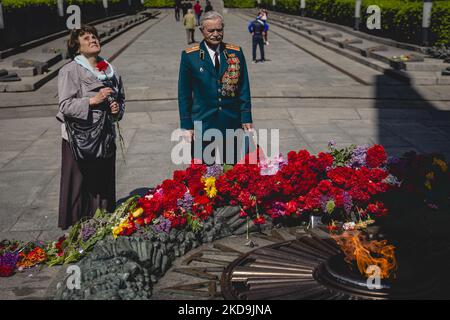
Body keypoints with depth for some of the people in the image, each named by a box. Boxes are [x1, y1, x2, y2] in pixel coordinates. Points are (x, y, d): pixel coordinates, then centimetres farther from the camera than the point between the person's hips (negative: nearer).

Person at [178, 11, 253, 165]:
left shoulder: (236, 53, 5)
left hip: (232, 123, 2)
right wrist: (187, 125, -2)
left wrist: (246, 118, 2)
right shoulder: (189, 56, -1)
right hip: (202, 125, -2)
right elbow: (184, 93, 2)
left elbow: (244, 88, 8)